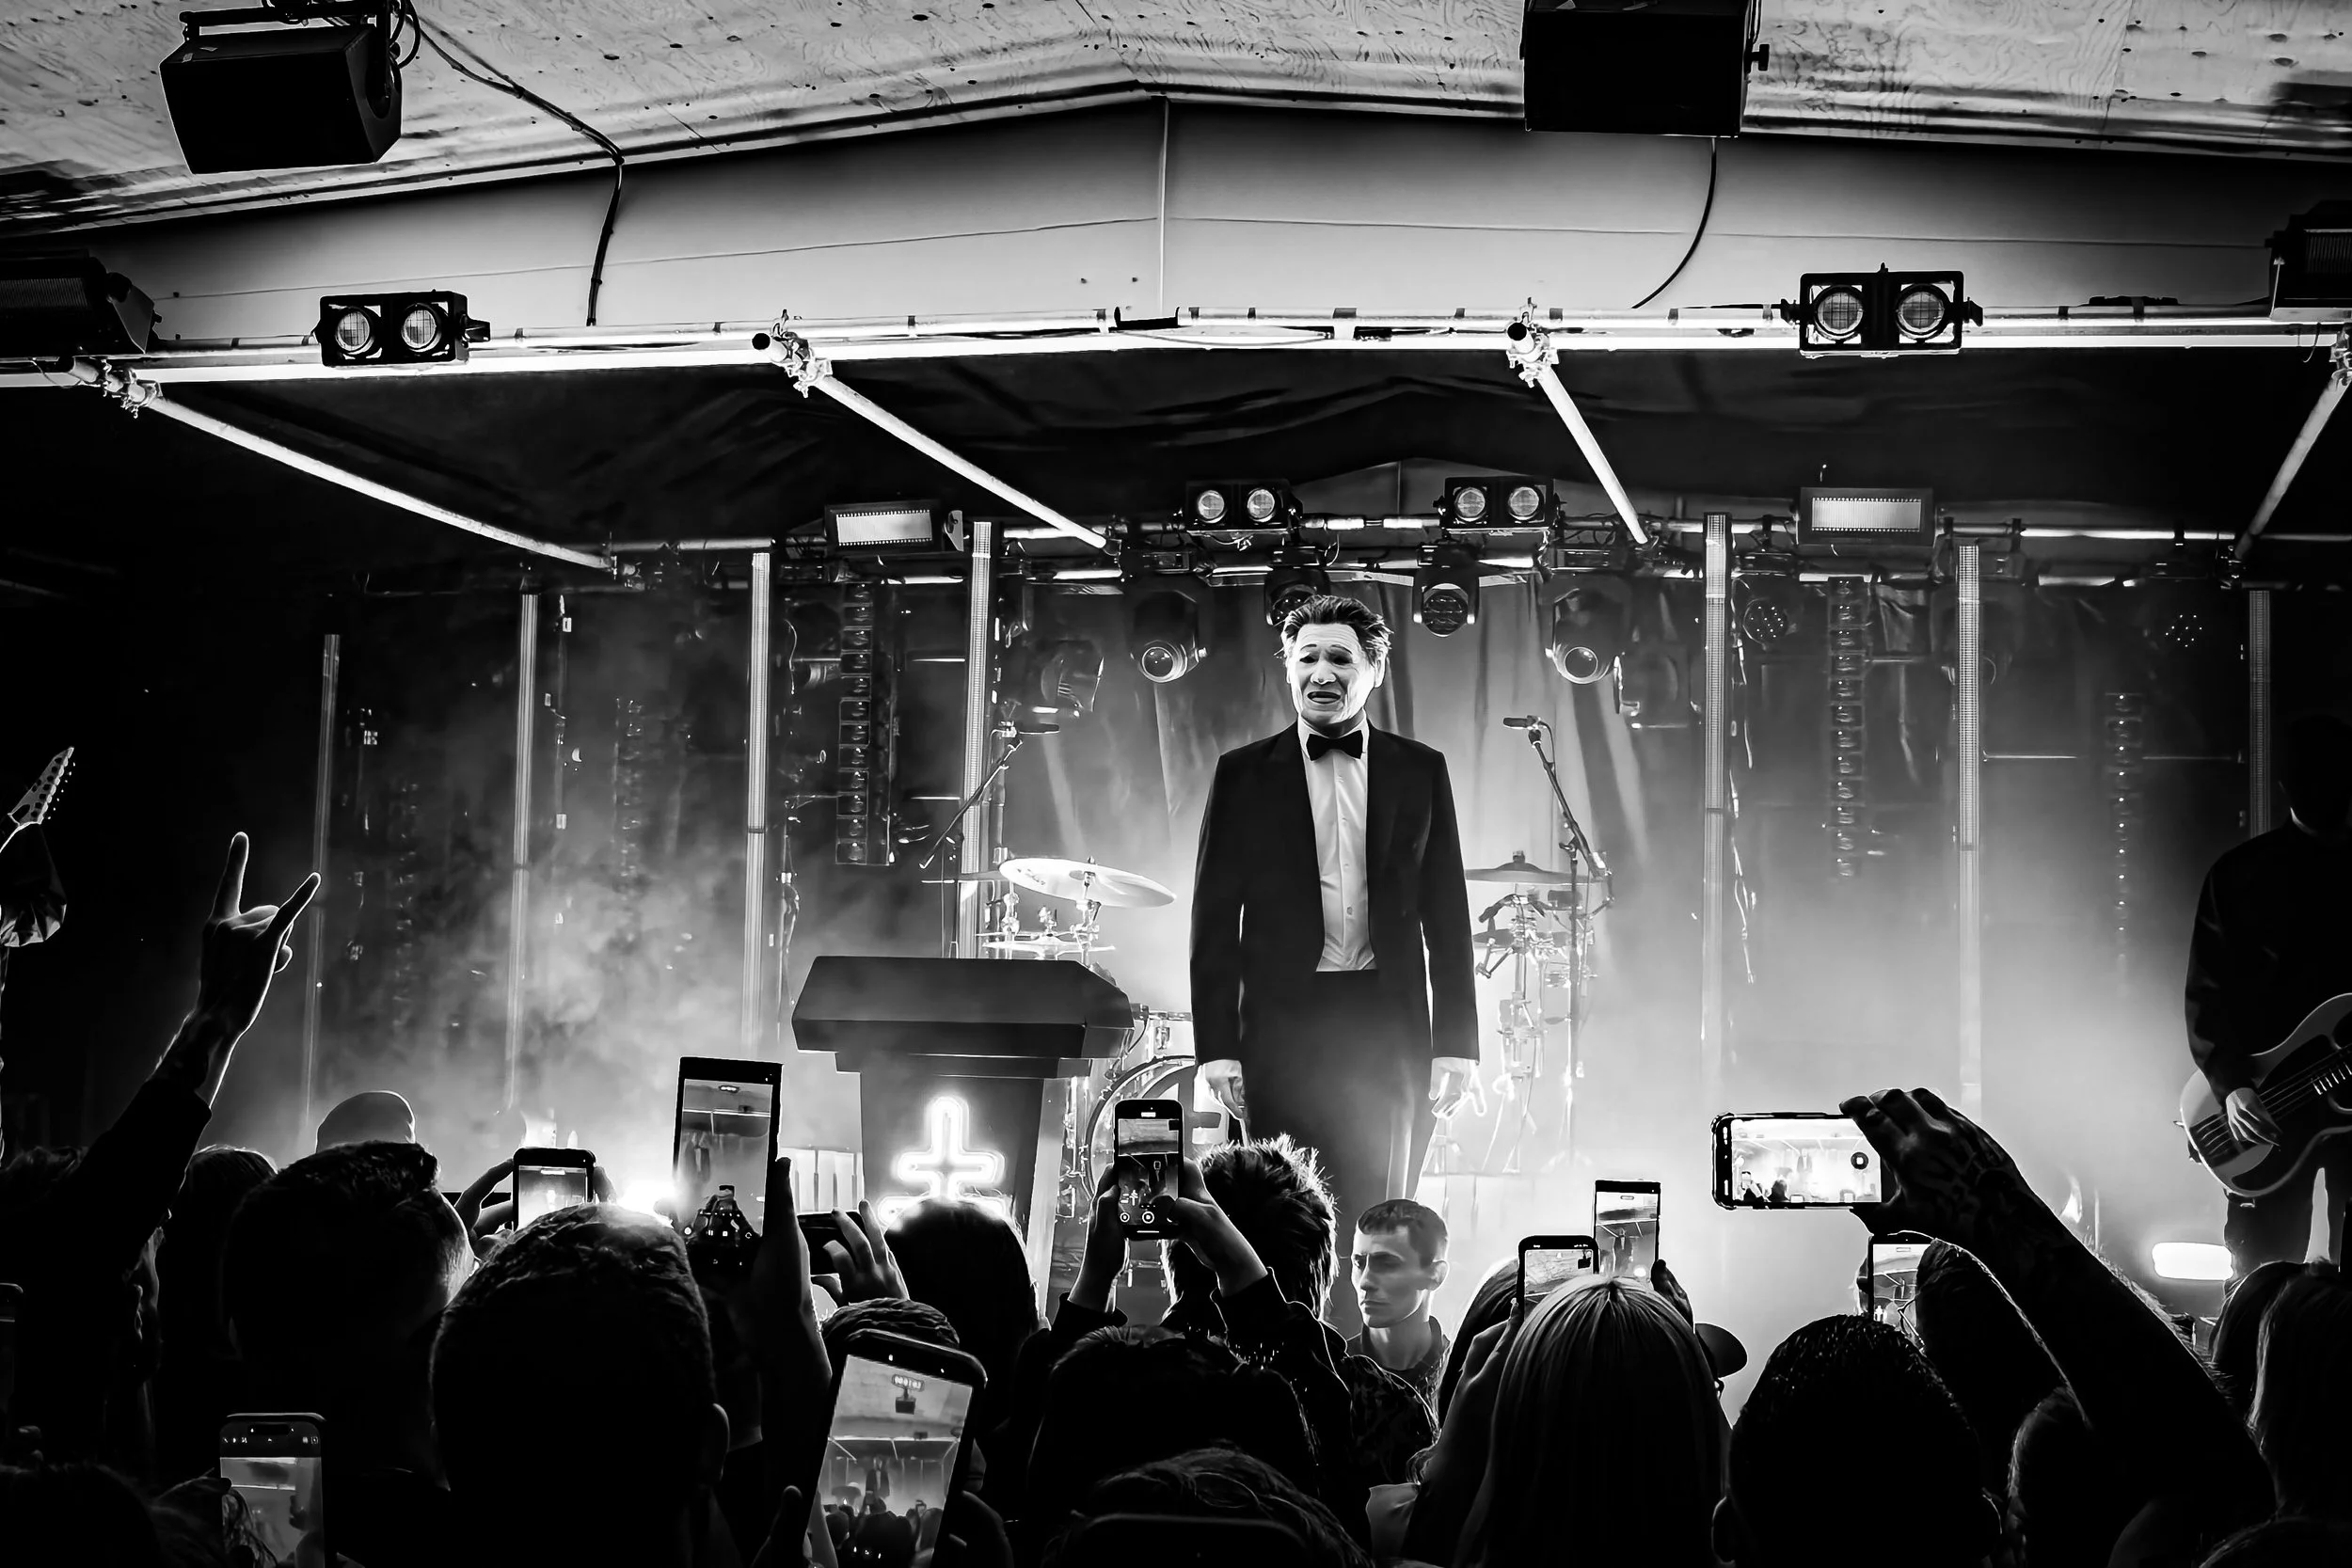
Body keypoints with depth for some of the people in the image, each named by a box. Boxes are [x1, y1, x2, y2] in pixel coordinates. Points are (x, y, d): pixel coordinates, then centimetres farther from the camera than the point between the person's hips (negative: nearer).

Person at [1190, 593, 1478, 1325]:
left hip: (1387, 1025, 1)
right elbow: (1215, 918, 4)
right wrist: (1217, 1045, -3)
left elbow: (1447, 914, 8)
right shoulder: (1243, 775, 6)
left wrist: (1455, 1042, 2)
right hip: (1283, 1025, -1)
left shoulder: (1420, 771, 9)